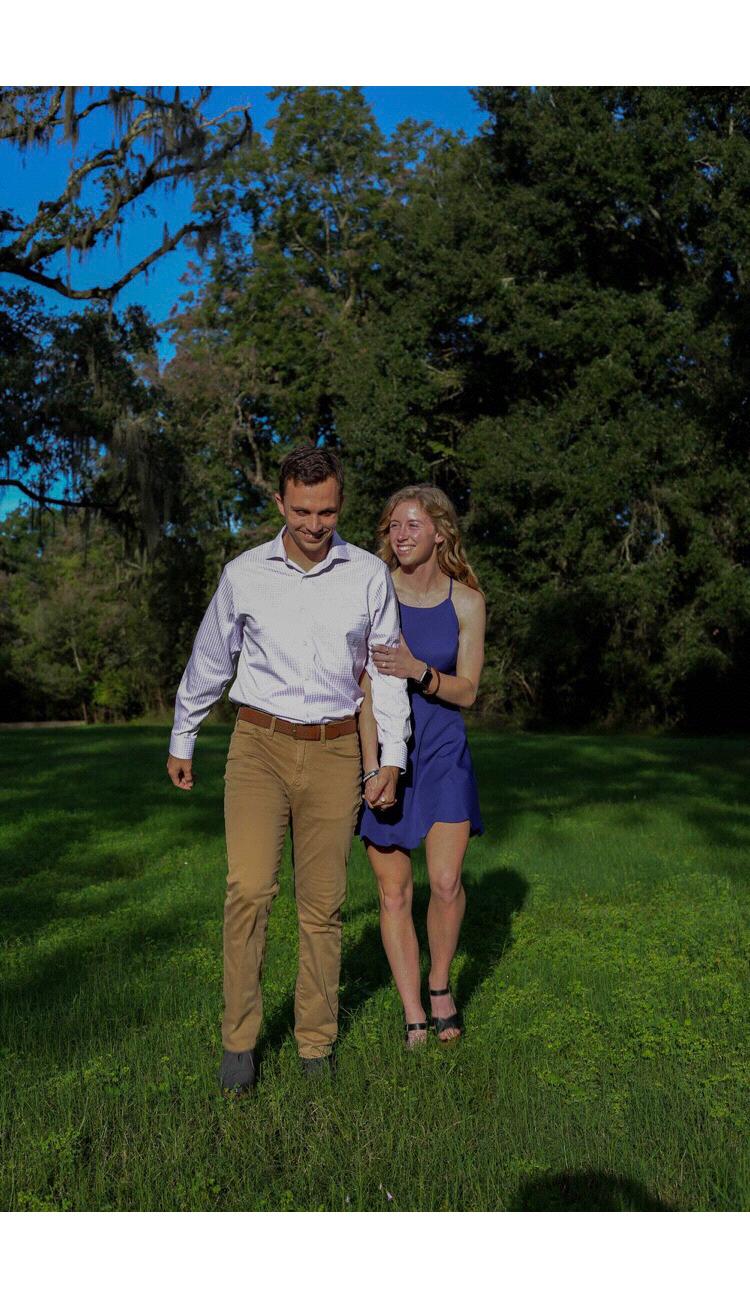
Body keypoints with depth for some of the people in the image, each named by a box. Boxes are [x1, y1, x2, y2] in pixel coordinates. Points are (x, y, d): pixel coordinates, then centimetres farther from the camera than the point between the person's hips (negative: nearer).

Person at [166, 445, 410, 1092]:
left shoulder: (370, 575, -1)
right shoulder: (245, 574, 0)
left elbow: (388, 672, 6)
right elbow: (209, 662, 12)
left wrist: (393, 758, 0)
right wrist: (181, 741, 18)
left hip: (335, 752, 1)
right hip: (260, 745, 0)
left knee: (323, 903, 4)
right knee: (250, 889, -12)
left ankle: (316, 1042, 20)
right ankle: (240, 1038, 6)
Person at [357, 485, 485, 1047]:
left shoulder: (466, 600, -2)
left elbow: (466, 691, -3)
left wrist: (418, 670, -22)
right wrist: (372, 767, -15)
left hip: (442, 752, 0)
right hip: (381, 750, 0)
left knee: (446, 884, -9)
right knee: (394, 893, 4)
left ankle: (440, 985, 21)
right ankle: (414, 1017, 20)